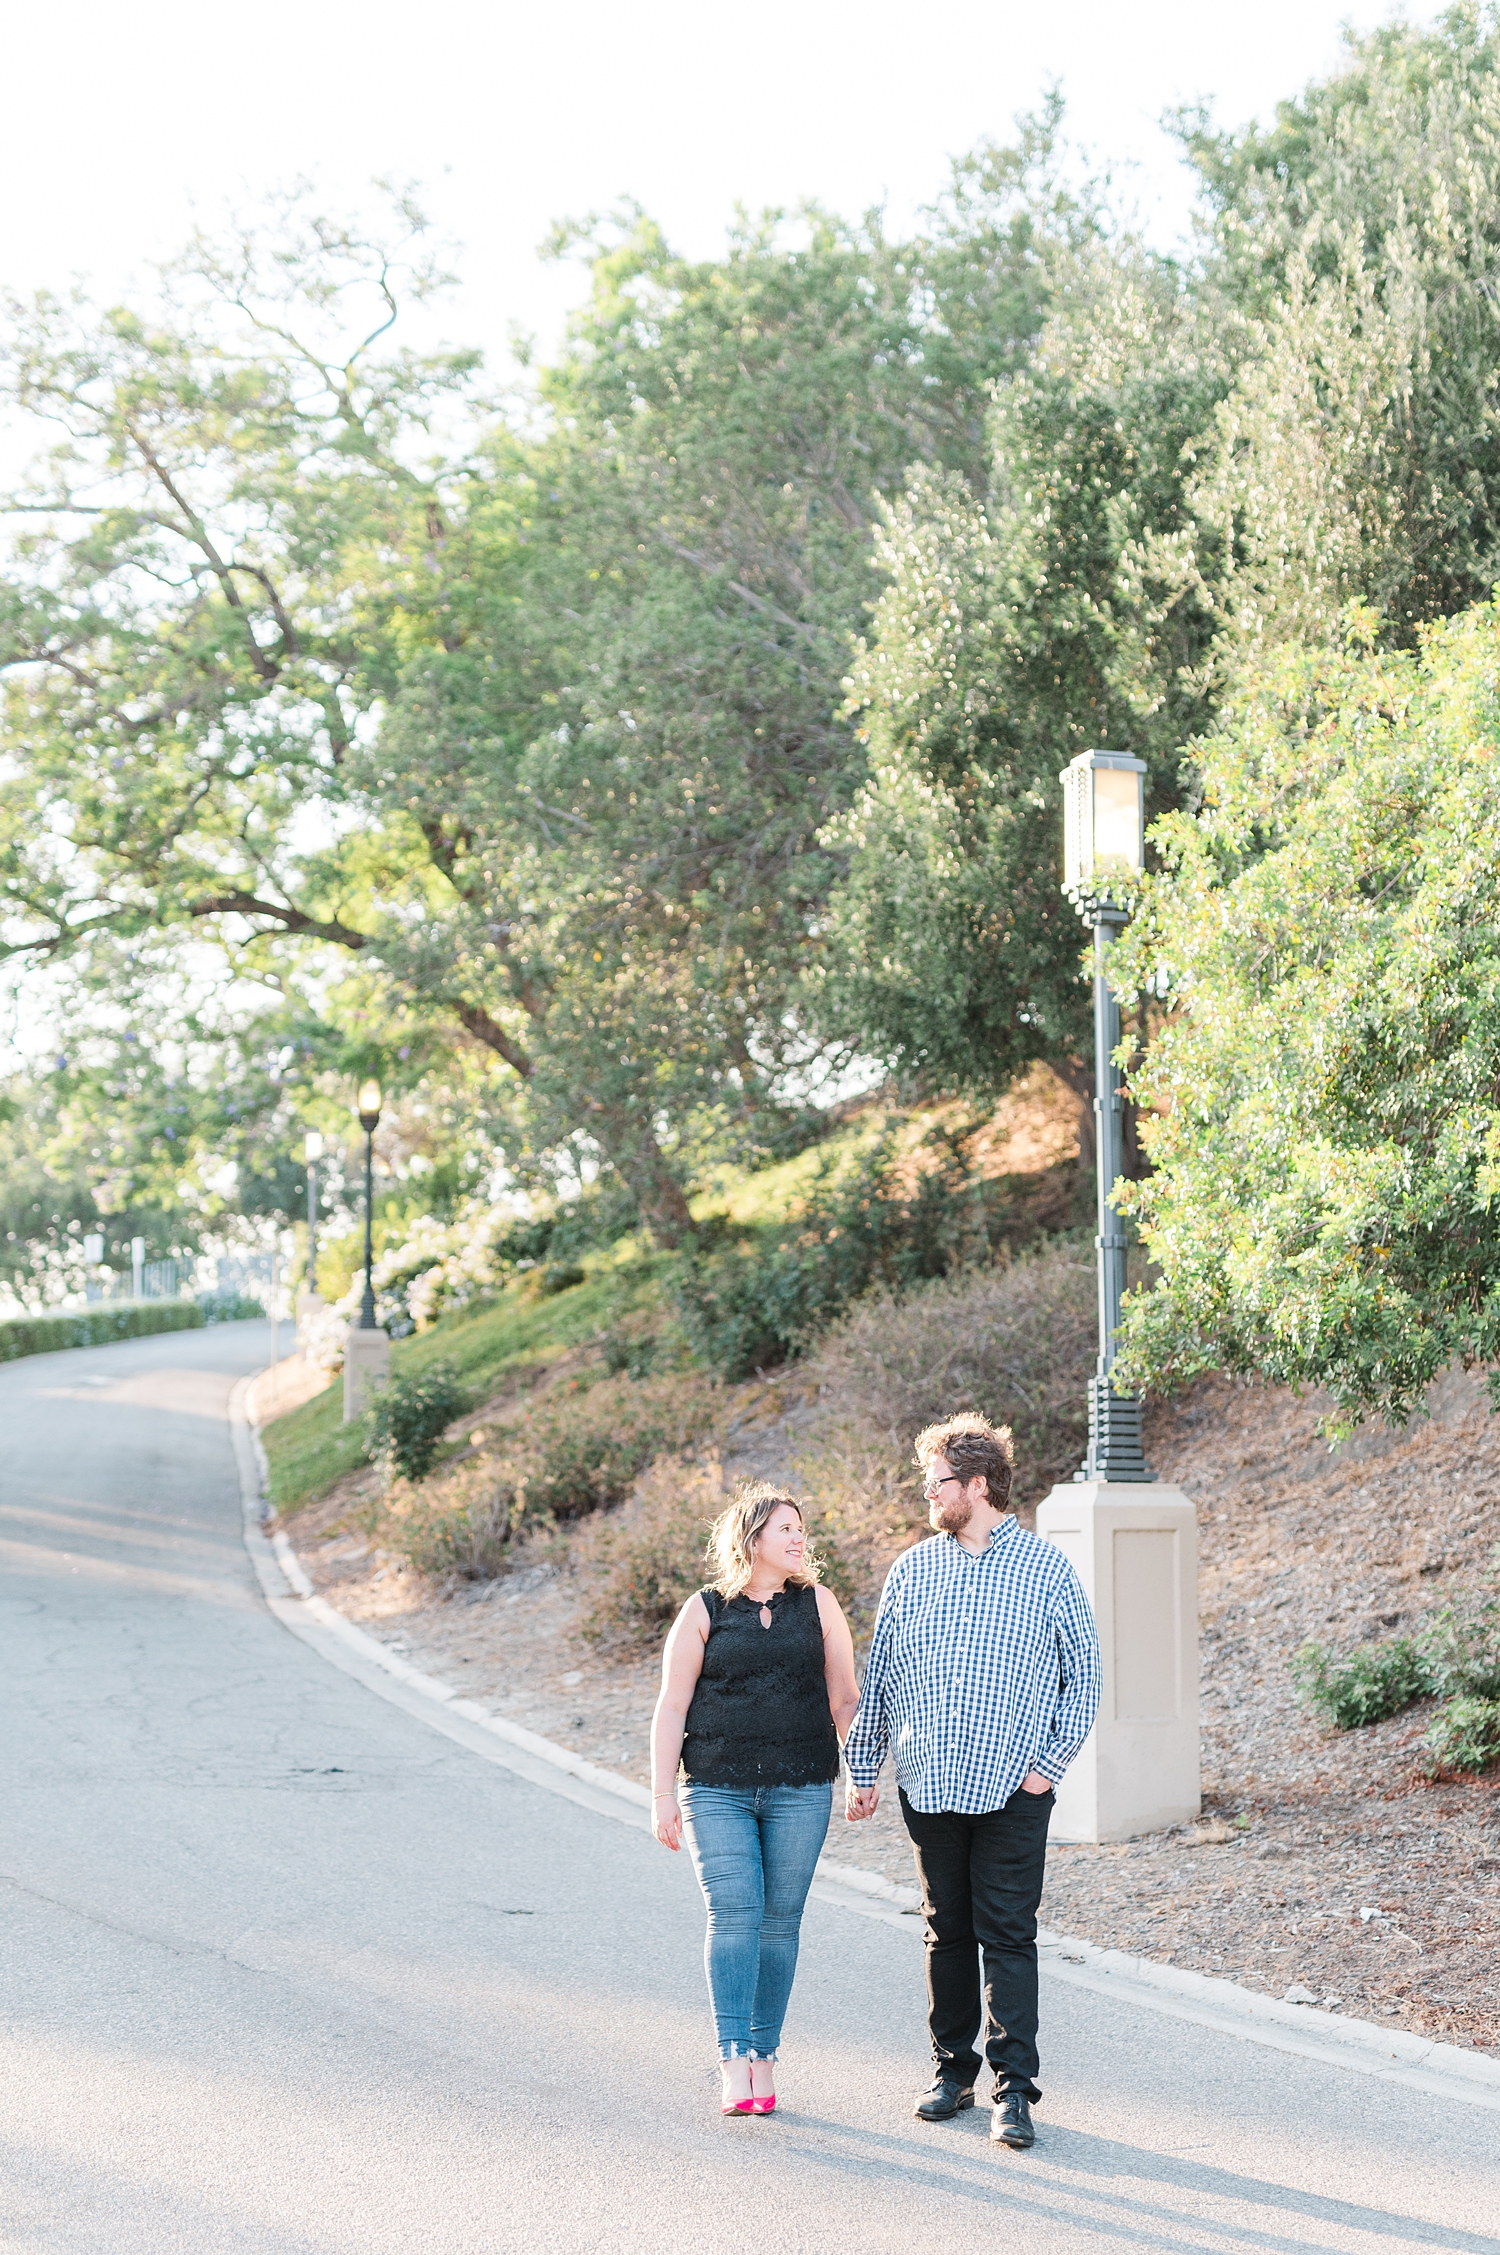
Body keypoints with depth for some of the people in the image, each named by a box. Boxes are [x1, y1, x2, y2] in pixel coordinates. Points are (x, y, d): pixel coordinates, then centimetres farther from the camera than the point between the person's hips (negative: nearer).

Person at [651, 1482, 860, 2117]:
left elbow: (844, 1697, 12)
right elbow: (671, 1708, 2)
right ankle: (734, 2062, -12)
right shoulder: (704, 1611, 2)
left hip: (800, 1790, 2)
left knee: (780, 1920, 3)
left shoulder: (818, 1604, 7)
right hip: (717, 1790, -2)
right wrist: (662, 1795, -2)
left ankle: (763, 2058, 11)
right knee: (733, 1915, -11)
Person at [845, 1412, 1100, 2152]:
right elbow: (879, 1675, 12)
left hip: (1011, 1790, -3)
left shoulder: (1047, 1570, -2)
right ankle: (953, 2069, 22)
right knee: (947, 1931, 11)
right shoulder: (912, 1570, 7)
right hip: (928, 1784, 3)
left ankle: (1014, 2089, 2)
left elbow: (1082, 1673, 3)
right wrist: (863, 1770, 10)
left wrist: (1051, 1761, -4)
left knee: (1007, 1936, -3)